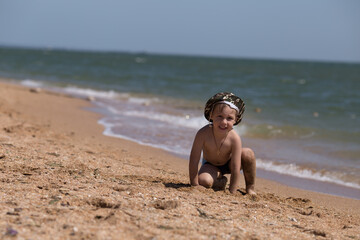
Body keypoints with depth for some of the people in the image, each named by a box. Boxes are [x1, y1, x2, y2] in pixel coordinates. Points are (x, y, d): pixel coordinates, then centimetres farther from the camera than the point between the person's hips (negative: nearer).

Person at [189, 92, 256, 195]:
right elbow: (194, 161, -27)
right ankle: (220, 179, 6)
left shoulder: (234, 139, -33)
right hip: (211, 165, 0)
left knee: (248, 153, -29)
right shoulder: (203, 134, -34)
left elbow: (235, 170, -30)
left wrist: (232, 193, -30)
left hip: (229, 163, 0)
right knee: (204, 181, -33)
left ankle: (250, 188, -4)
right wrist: (194, 187, -26)